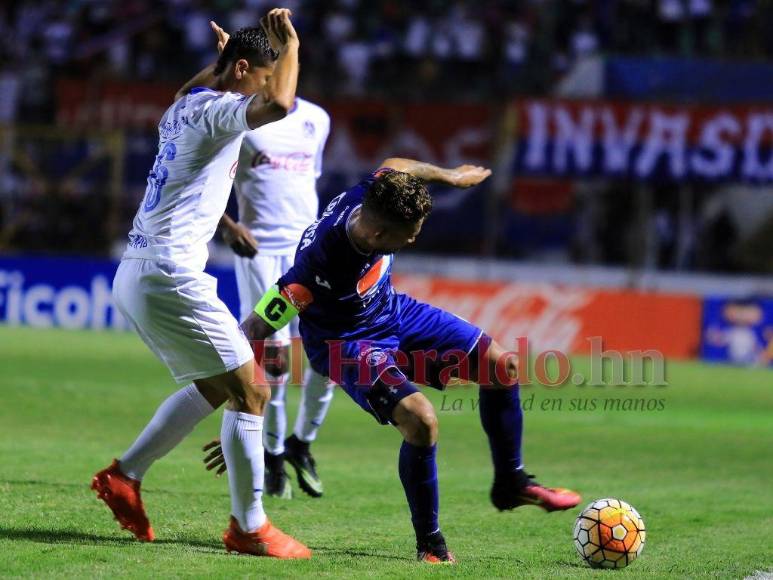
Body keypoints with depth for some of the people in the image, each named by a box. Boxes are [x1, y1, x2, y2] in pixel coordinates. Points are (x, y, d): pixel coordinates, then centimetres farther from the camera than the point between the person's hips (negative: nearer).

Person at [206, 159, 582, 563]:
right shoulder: (317, 266, -40)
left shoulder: (373, 197, -23)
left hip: (393, 312, 8)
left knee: (503, 367, 2)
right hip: (347, 343, -8)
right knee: (421, 419, -29)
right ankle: (429, 544, -8)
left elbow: (394, 165, 3)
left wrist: (449, 176, 22)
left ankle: (511, 484, 24)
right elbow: (254, 331, -34)